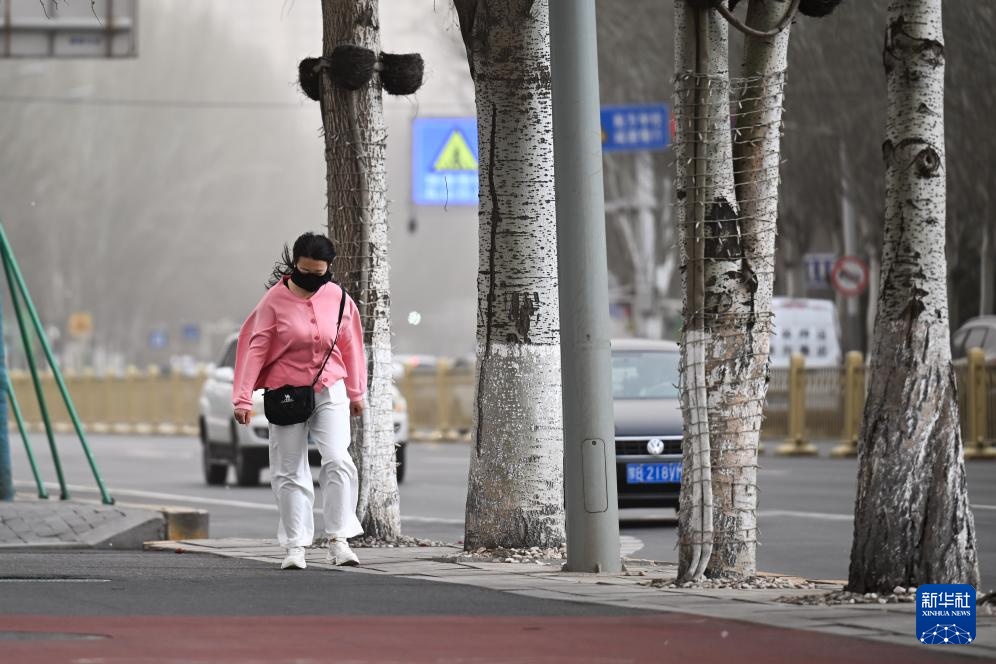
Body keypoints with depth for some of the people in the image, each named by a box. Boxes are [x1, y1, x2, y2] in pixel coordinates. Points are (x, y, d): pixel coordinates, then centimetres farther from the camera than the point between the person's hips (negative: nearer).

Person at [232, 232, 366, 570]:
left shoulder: (338, 299, 0)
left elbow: (350, 346, 11)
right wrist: (244, 399, -11)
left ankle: (339, 540, -11)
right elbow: (256, 348, -7)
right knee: (290, 472, 3)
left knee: (338, 460, -15)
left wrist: (356, 393, 19)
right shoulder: (275, 300, -8)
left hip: (330, 392, 1)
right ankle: (295, 545, 10)